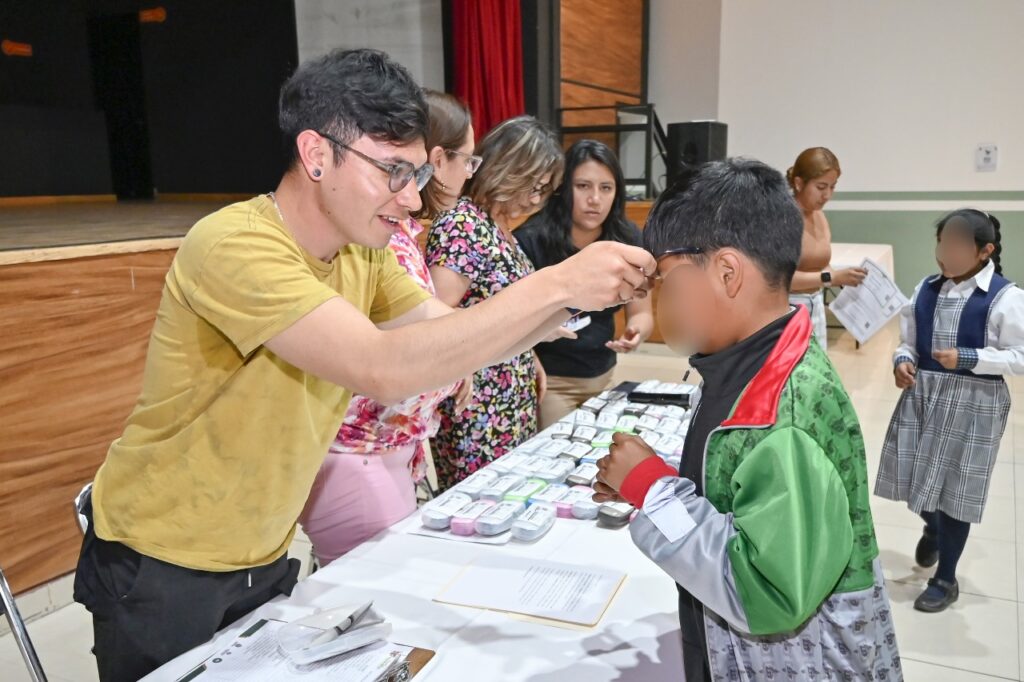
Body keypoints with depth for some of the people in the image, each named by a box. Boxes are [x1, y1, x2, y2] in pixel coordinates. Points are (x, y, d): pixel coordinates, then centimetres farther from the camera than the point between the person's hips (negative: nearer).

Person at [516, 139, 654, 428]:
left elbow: (641, 312, 3)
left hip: (604, 377, 5)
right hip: (548, 380, -4)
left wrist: (636, 331, -19)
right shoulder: (531, 239, -17)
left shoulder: (627, 239, -4)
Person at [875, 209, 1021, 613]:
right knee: (917, 476, 13)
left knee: (954, 488, 2)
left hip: (973, 404, -5)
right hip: (922, 395, 5)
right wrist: (902, 361, -11)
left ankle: (945, 580, 21)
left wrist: (966, 359, -21)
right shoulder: (926, 289, 4)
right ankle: (933, 529, 50)